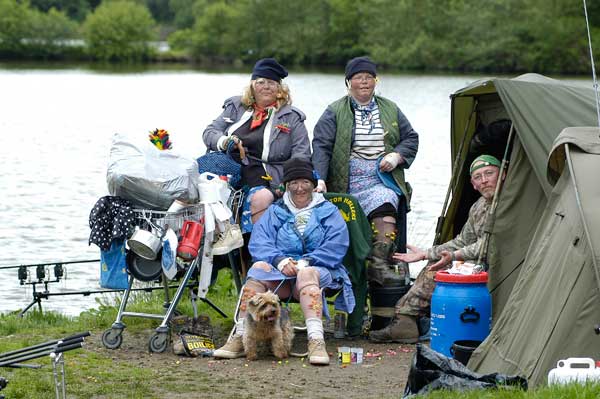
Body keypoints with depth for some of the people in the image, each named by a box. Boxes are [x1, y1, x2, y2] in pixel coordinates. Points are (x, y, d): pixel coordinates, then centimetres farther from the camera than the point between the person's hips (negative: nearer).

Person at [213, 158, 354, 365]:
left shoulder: (328, 212, 15)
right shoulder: (275, 212, 20)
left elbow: (336, 246, -1)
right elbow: (258, 242, 4)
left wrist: (306, 262, -16)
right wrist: (279, 260, -16)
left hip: (317, 268, -2)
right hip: (280, 273, 2)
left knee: (307, 274, -37)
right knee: (259, 268, -30)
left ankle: (316, 341, -54)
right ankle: (240, 337, -37)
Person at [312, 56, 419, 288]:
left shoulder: (390, 110, 19)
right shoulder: (334, 113, 8)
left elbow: (411, 138, 23)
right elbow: (321, 146, -1)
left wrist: (397, 156, 2)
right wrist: (319, 179, -15)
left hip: (383, 179, 2)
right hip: (349, 181, -2)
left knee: (387, 204, -30)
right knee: (384, 209, -28)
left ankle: (380, 264, -36)